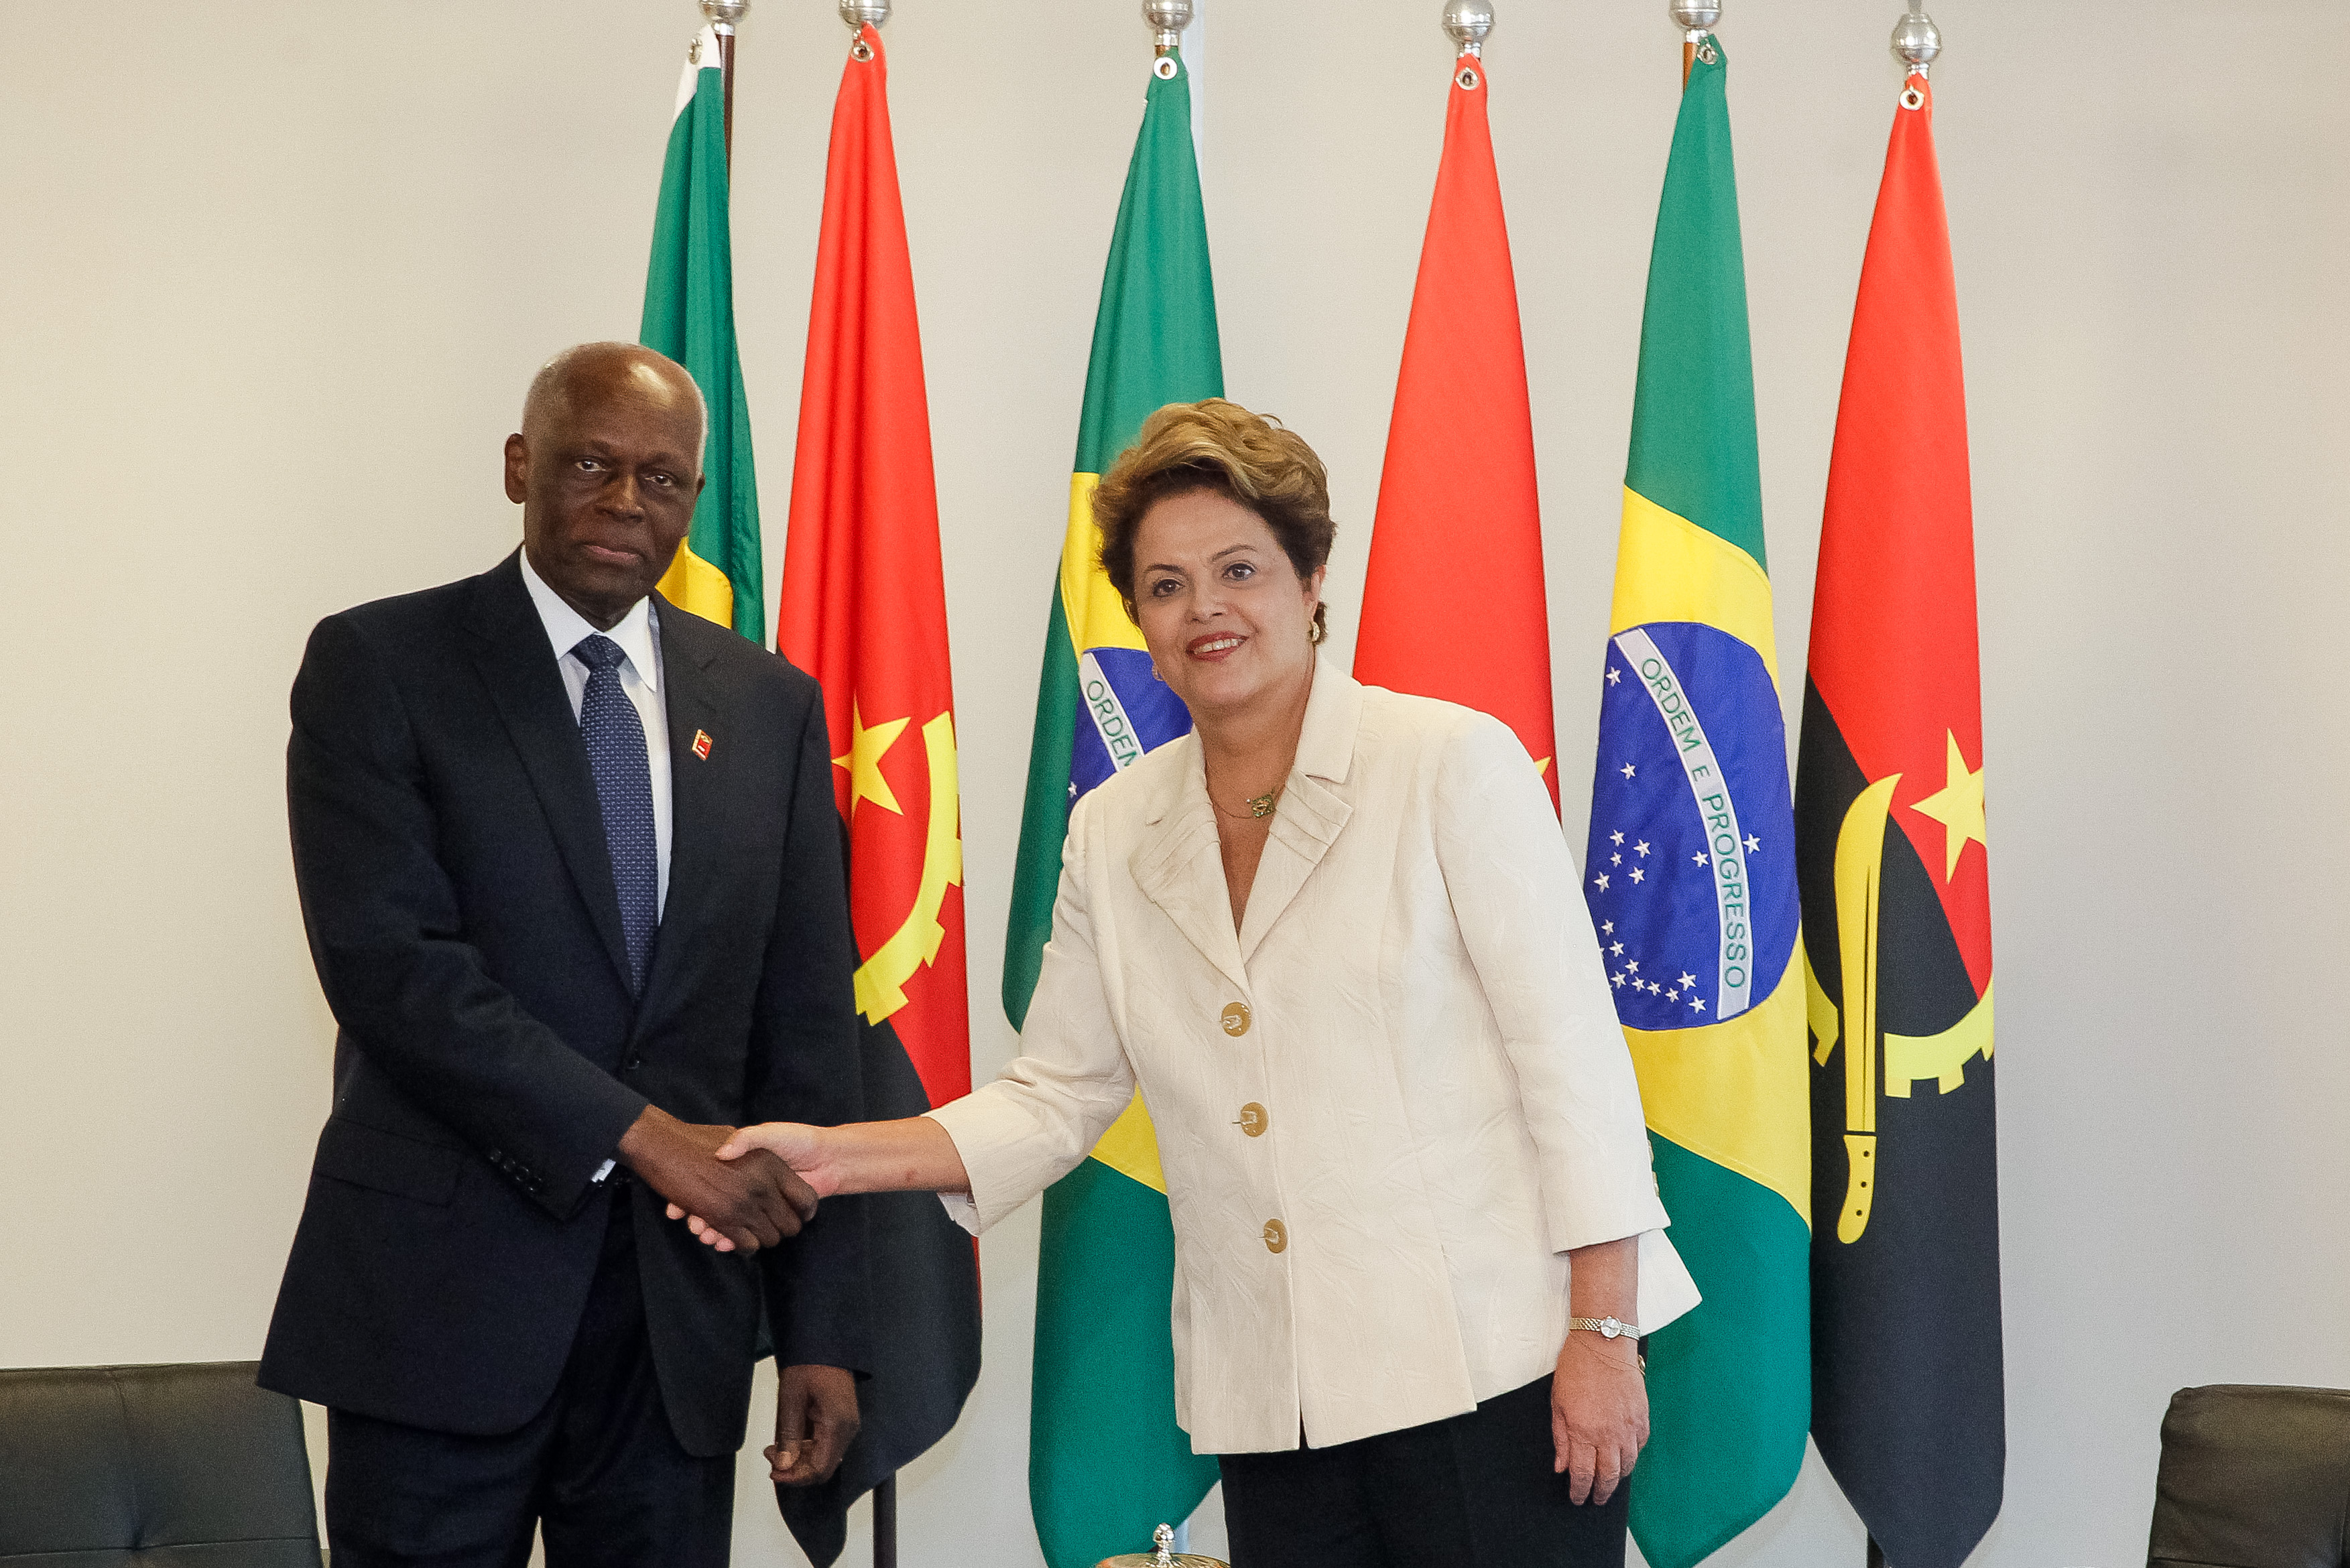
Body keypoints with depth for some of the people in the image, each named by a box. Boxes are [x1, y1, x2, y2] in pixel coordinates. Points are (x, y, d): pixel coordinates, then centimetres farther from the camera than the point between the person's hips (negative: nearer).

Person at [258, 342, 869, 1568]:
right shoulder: (378, 666, -1)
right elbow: (386, 959, -13)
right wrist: (644, 1133, -17)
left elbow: (807, 1032, 8)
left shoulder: (770, 706, 10)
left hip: (680, 1308, 3)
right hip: (441, 1291, -3)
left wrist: (821, 1331, 2)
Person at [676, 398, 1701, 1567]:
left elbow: (1570, 1043, -6)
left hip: (1493, 1368, -4)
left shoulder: (1454, 763, -3)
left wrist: (1601, 1331, -11)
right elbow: (1054, 1097, 12)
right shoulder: (1113, 835, 10)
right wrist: (836, 1156, -2)